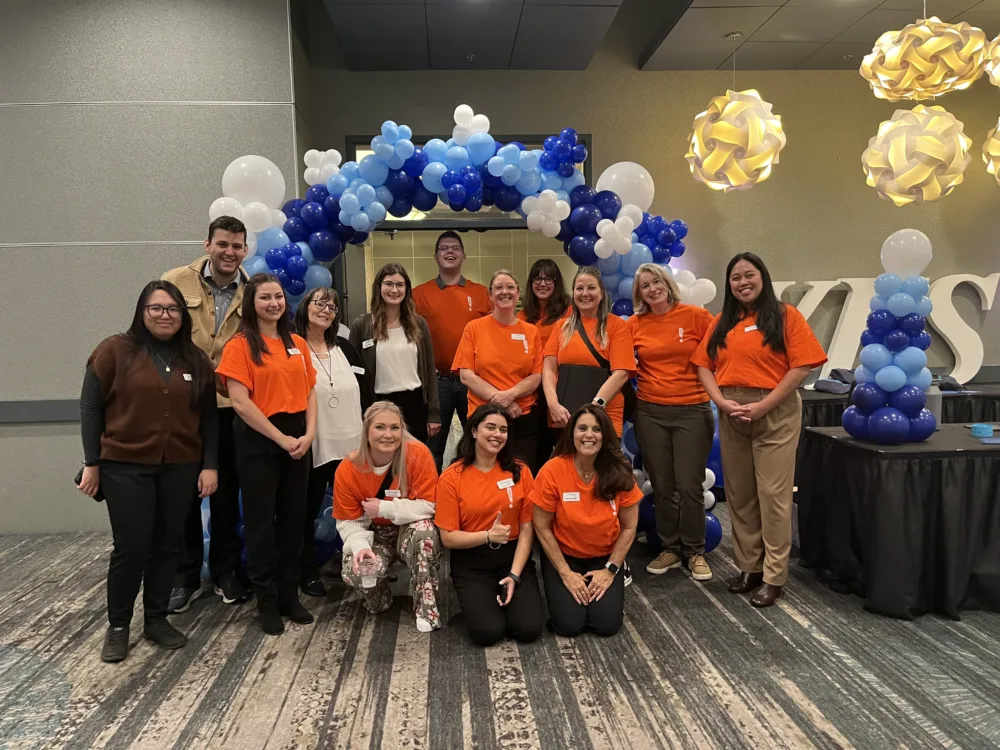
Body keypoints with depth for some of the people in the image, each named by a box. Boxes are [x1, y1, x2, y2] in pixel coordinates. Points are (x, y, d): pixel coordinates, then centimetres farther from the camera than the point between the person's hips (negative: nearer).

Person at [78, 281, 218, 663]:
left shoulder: (196, 360, 7)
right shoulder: (115, 351, -3)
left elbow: (209, 417, 7)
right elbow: (90, 408, -1)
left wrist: (210, 464, 1)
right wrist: (92, 463, -3)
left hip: (180, 468, 3)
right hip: (125, 467, -3)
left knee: (167, 546, 9)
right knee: (131, 548, 0)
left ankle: (156, 619, 25)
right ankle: (117, 625, 20)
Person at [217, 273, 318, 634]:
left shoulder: (298, 343, 10)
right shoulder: (240, 345, -6)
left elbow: (310, 392, 9)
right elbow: (240, 402, -13)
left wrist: (309, 433, -6)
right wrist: (280, 438, -14)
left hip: (298, 439, 5)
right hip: (258, 440, -5)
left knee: (294, 518, 11)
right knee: (261, 520, 4)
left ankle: (290, 595, 24)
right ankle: (267, 601, 17)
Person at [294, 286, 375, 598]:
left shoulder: (345, 348, 11)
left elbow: (366, 391, 12)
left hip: (351, 444, 5)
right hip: (312, 447, -4)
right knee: (308, 511, 8)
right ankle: (308, 573, 21)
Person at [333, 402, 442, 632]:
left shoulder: (418, 454, -23)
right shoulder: (348, 469, -16)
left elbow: (428, 506, -22)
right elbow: (348, 521, -9)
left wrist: (383, 508, -24)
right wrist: (360, 546, -29)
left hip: (413, 532, -1)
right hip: (375, 535, 2)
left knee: (424, 529, -36)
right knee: (354, 571, -28)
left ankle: (426, 607, -16)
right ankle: (379, 598, 11)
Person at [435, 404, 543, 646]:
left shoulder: (519, 472, -2)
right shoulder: (451, 477, -8)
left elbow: (527, 529, -1)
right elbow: (448, 538, -8)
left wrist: (514, 575, -12)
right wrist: (488, 536, -23)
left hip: (513, 557, 2)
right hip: (471, 563, -2)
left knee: (528, 629, -14)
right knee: (487, 631, -20)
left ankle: (504, 593, 17)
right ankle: (479, 600, 14)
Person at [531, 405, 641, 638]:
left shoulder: (620, 472, -15)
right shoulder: (552, 471, -21)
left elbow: (629, 527, -4)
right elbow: (542, 528, -12)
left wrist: (610, 569, -9)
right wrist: (566, 573, -13)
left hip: (605, 558, 2)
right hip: (563, 556, -1)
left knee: (607, 624, -14)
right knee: (569, 624, -16)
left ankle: (603, 586, 18)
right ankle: (563, 592, 16)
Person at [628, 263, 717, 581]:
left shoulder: (697, 316, -4)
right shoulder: (634, 324, 3)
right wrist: (638, 373, -3)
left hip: (692, 411, -2)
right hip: (650, 412, 2)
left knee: (689, 485, 2)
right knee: (662, 486, 10)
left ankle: (695, 551, 20)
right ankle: (670, 548, 26)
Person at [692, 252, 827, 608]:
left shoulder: (785, 315, -2)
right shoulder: (722, 322, 11)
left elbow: (801, 366, -10)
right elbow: (704, 365, 8)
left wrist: (762, 406, -16)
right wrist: (721, 401, -9)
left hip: (775, 413, -5)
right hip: (731, 414, 5)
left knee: (773, 494, -1)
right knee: (739, 494, 11)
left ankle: (774, 576, 10)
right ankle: (749, 567, 24)